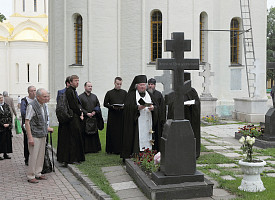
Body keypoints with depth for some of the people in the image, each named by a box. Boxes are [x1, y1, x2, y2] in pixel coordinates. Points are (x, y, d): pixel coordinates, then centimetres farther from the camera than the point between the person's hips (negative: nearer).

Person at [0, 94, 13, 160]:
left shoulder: (6, 105, 9)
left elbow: (10, 115, 9)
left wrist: (9, 123, -3)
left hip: (8, 127, 5)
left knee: (7, 140, 8)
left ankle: (6, 154, 17)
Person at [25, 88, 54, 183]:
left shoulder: (43, 105, 11)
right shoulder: (31, 106, -16)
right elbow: (27, 122, -17)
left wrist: (47, 128, 22)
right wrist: (30, 137, -20)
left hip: (42, 135, 8)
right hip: (35, 135, -8)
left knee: (41, 155, 13)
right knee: (33, 156, -3)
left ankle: (38, 173, 24)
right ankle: (31, 176, 7)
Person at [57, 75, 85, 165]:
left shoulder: (73, 91, 16)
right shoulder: (69, 91, -16)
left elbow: (78, 103, 18)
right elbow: (73, 105, -18)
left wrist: (80, 111, 1)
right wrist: (80, 113, -6)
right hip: (72, 118, -10)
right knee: (73, 137, -4)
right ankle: (72, 158, 3)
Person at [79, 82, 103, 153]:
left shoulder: (94, 96, 14)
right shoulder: (81, 97, 0)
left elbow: (98, 106, 12)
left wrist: (95, 112, -6)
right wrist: (86, 113, -15)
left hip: (94, 118, 4)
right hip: (85, 118, -4)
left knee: (94, 134, 6)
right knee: (85, 134, -4)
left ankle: (94, 148, 13)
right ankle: (85, 149, 2)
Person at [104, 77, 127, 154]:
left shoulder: (124, 93, 12)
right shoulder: (109, 93, 7)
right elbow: (105, 104, 5)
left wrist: (124, 106, -9)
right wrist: (112, 107, -11)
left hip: (122, 115, 1)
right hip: (112, 115, -1)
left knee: (122, 132, -2)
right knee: (112, 133, -2)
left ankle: (121, 149, 4)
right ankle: (111, 149, 4)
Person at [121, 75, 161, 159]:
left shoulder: (149, 95, 18)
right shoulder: (131, 95, 4)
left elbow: (156, 106, 11)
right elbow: (127, 107, -8)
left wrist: (153, 108, -11)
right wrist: (138, 107, -21)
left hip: (148, 123, 4)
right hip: (136, 123, -4)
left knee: (148, 140, 1)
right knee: (137, 141, -9)